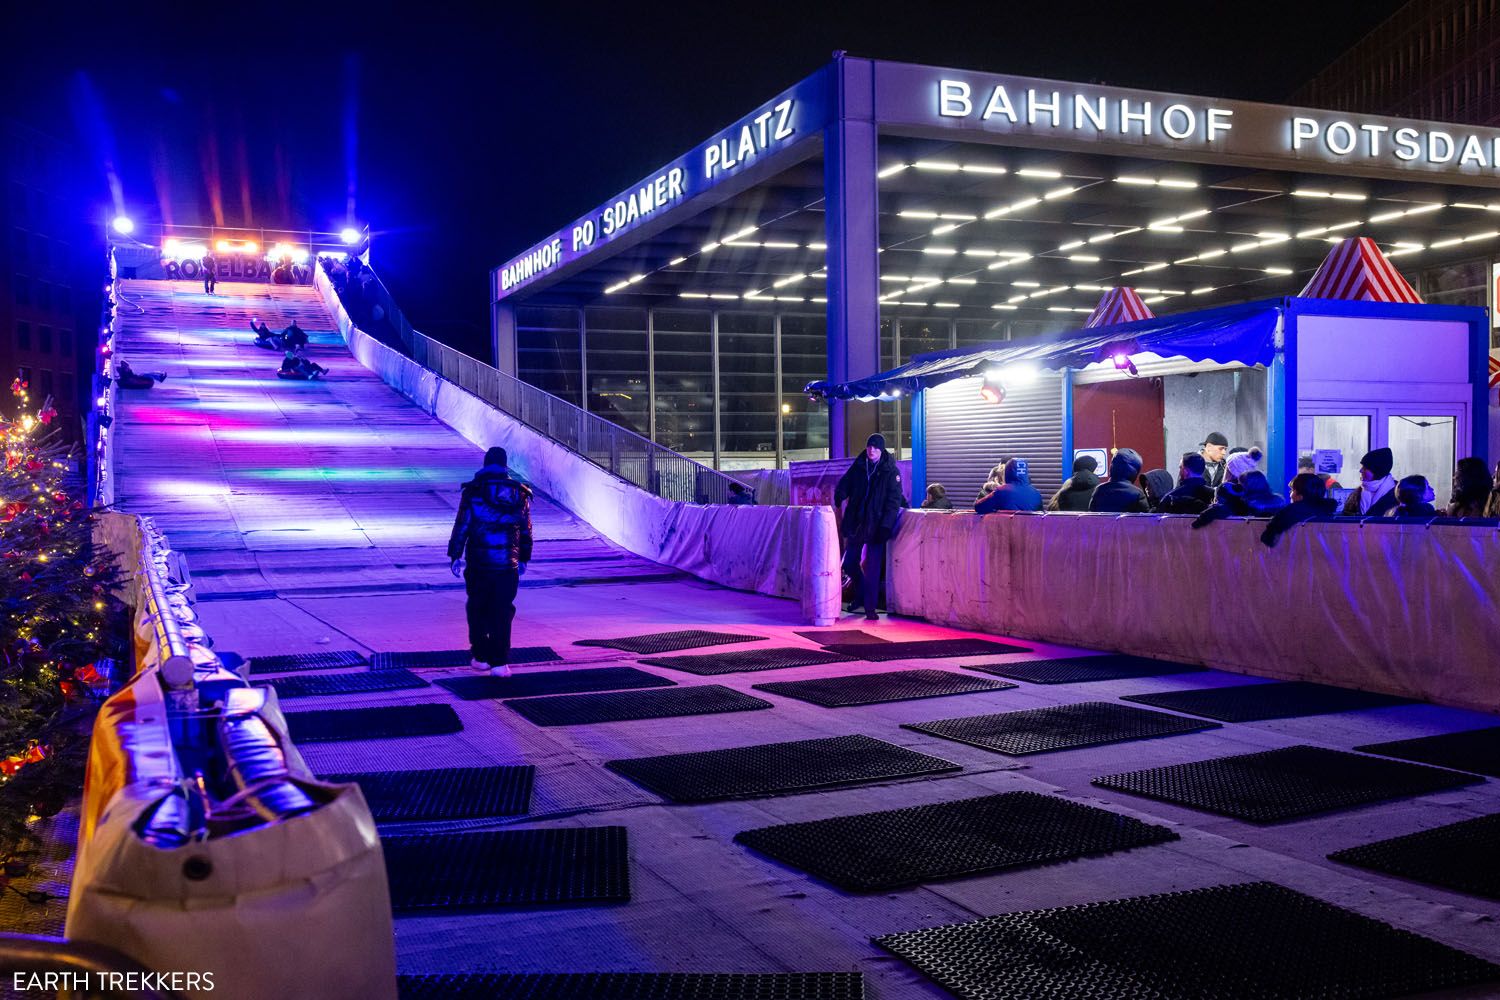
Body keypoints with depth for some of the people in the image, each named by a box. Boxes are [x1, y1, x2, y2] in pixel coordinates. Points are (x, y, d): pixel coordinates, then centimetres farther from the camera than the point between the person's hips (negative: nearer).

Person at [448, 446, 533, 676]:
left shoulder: (473, 491, -2)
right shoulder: (520, 493, 7)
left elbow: (461, 526, -4)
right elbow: (526, 531, 13)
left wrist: (455, 555, 3)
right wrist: (523, 560, 23)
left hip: (478, 563, -1)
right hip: (507, 564, 1)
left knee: (477, 609, 13)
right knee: (502, 613, 4)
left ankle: (480, 656, 18)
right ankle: (499, 662, -1)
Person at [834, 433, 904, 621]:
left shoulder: (891, 471, -6)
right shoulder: (857, 467, 6)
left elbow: (894, 501, -10)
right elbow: (843, 487, 12)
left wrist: (885, 526, -19)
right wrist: (838, 501, -10)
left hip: (876, 525, -4)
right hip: (856, 523, 4)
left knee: (873, 568, -5)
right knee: (849, 563, 10)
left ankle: (870, 608, 3)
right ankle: (861, 595, 34)